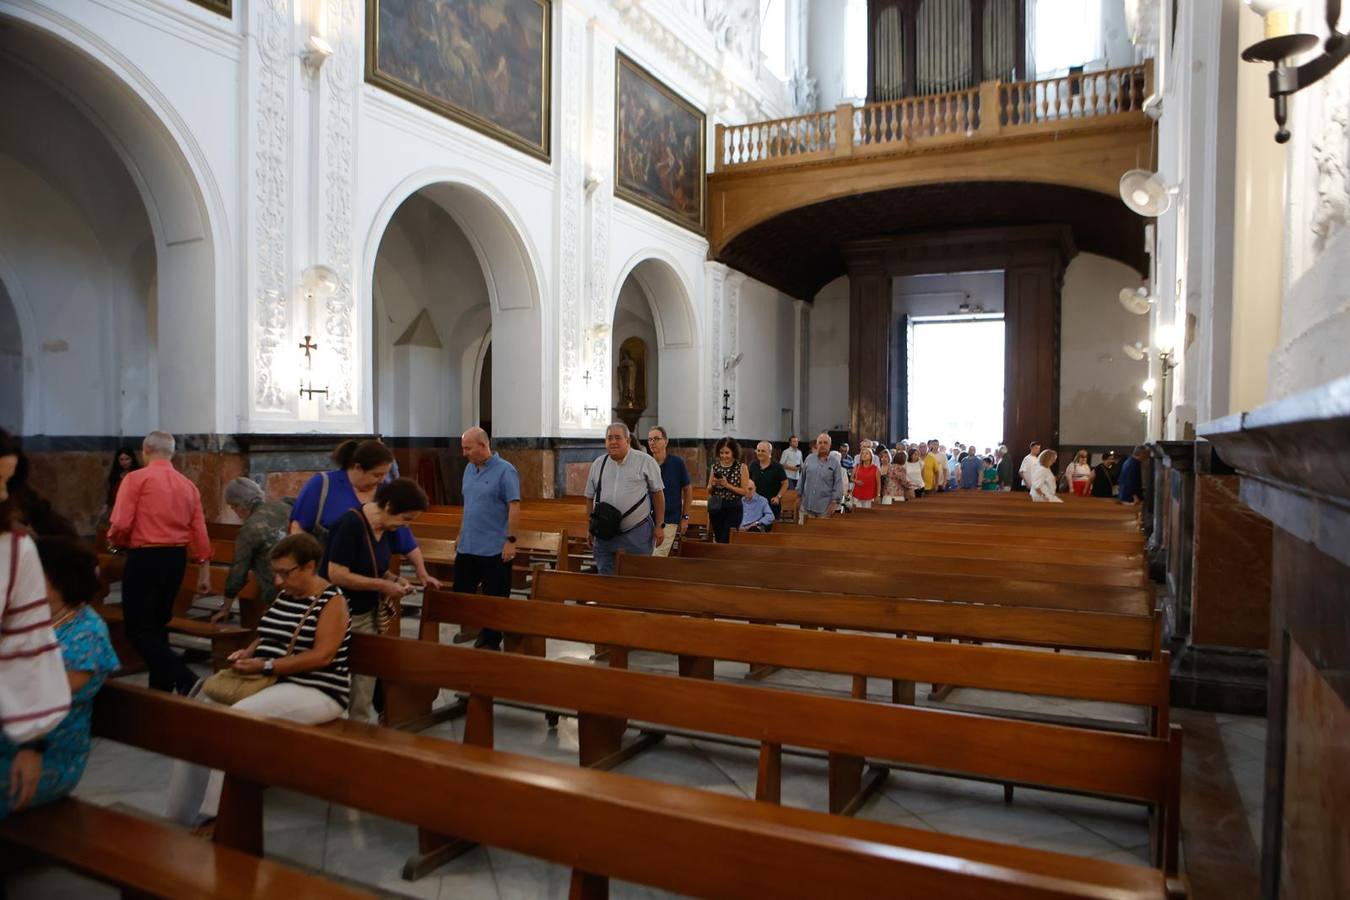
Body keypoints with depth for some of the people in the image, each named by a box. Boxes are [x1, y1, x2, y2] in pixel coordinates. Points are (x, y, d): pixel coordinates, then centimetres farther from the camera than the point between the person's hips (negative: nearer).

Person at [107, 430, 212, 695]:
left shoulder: (136, 478, -6)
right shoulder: (188, 485, 10)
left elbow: (121, 524, -14)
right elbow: (200, 533, 9)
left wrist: (114, 541, 8)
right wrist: (204, 571, 15)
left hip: (145, 557, -6)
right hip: (177, 558, 6)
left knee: (139, 630, -2)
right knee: (158, 626, 18)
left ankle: (186, 681, -16)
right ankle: (161, 689, 21)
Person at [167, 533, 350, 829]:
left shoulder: (332, 601, -13)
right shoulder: (284, 595, 10)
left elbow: (321, 656, -21)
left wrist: (265, 666, -22)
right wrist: (248, 653, -1)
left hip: (315, 691, -9)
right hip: (269, 682, 9)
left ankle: (215, 817, -16)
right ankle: (183, 812, 2)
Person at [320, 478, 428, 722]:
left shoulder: (387, 528, 2)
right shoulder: (351, 524, -23)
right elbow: (337, 575, -26)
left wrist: (394, 579, -3)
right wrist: (384, 586, -22)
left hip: (368, 613, 7)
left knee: (366, 674, 9)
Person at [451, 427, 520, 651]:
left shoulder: (505, 471, -13)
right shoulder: (469, 469, 9)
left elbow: (514, 507, -16)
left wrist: (510, 540, -19)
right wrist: (461, 535, 18)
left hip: (494, 549, -7)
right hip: (467, 546, 7)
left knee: (495, 599, 4)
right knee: (461, 593, 13)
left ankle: (491, 641, 17)